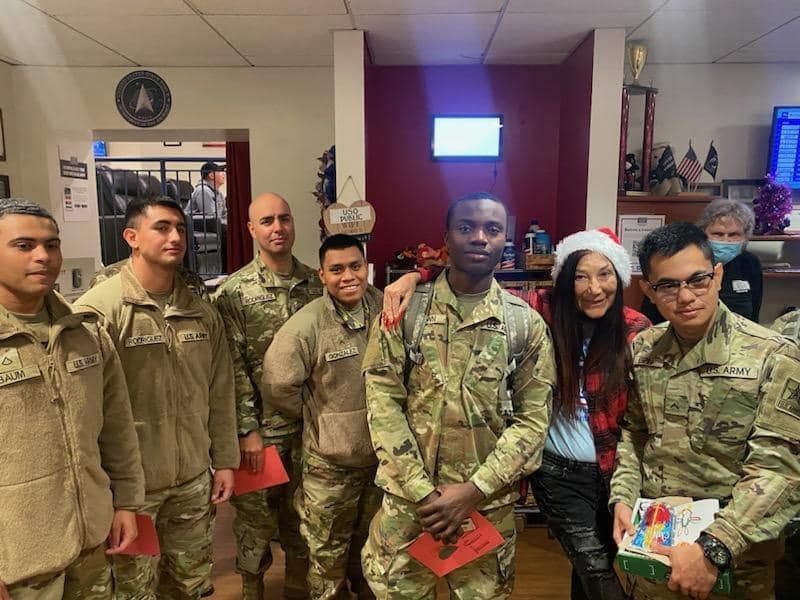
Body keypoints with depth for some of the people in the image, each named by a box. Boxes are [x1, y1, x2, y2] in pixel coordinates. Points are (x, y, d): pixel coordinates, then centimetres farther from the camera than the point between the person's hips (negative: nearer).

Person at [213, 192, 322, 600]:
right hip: (262, 426, -3)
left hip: (309, 422, 4)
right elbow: (233, 368, -10)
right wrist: (248, 429, -12)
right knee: (256, 514, 12)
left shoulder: (315, 283, 1)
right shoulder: (234, 292, -10)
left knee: (302, 512, 18)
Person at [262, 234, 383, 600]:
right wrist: (317, 416, -7)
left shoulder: (385, 307, -5)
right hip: (330, 462, -4)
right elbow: (278, 386, -17)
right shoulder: (306, 325, -21)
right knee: (328, 557, 17)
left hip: (382, 454, 5)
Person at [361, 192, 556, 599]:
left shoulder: (527, 323, -2)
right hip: (406, 494, 0)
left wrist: (472, 491, -12)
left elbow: (533, 420, -4)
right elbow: (383, 400, -7)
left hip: (487, 502, 1)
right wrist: (422, 491, -11)